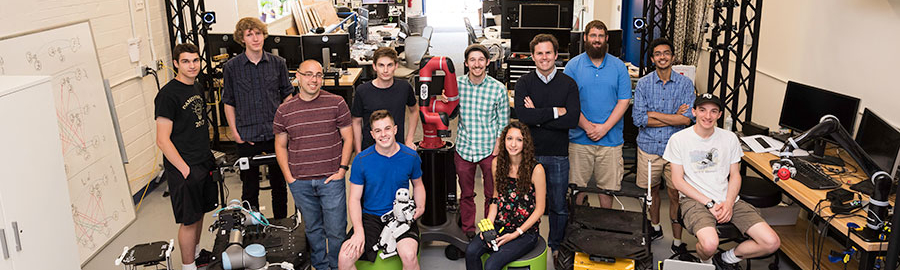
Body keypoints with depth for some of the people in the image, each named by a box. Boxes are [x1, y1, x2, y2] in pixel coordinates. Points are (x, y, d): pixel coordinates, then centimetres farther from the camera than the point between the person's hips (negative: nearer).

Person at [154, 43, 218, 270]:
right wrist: (185, 170, -19)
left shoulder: (198, 87, 10)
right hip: (183, 168, -8)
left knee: (200, 212, 20)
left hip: (203, 164, 8)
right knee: (189, 221, 1)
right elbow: (163, 140, -18)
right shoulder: (168, 94, -16)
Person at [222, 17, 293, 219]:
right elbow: (229, 102, 5)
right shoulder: (231, 67, -2)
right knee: (249, 185, 8)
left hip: (276, 133, 1)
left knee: (279, 182, 13)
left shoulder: (277, 63, 1)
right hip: (247, 136, -1)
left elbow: (287, 95, 10)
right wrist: (234, 131, -2)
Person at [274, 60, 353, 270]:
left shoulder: (336, 103, 0)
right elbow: (280, 146, 10)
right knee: (312, 229, 15)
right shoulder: (284, 111, 4)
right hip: (300, 182, 2)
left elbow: (348, 138, 3)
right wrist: (289, 177, 1)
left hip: (331, 179, -2)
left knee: (336, 230, 4)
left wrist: (342, 169, -5)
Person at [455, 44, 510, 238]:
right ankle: (468, 231, 31)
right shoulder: (457, 84, -2)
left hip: (489, 149, -2)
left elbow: (503, 122, 0)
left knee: (492, 195, 9)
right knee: (466, 194, 15)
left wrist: (497, 147, -7)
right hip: (463, 149, 2)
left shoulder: (498, 88, -6)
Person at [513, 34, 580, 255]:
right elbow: (522, 115, -16)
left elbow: (572, 119, -13)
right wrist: (555, 112, -16)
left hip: (558, 155, 0)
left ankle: (556, 246, 30)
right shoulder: (524, 83, 1)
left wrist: (537, 116, -15)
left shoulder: (568, 84, 1)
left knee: (558, 206, 11)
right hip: (529, 152, 0)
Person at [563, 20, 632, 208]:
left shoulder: (618, 66, 5)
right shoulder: (573, 65, 2)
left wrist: (604, 127, -10)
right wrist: (587, 126, -12)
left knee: (608, 185, 8)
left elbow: (624, 101, 1)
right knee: (576, 185, 5)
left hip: (610, 138, 1)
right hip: (579, 138, -1)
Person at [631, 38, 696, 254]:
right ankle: (655, 228, 39)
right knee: (652, 190, 16)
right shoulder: (643, 84, 0)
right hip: (648, 147, 1)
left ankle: (677, 241, 16)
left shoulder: (685, 84, -2)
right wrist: (673, 118, -11)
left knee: (675, 195, 3)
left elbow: (687, 118, -13)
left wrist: (653, 114, -12)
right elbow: (638, 118, -10)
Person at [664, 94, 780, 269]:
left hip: (727, 199, 4)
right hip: (695, 199, -4)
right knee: (710, 244, -33)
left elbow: (735, 175, 12)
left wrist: (729, 203, -7)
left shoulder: (729, 138, 9)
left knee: (772, 243, -12)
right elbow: (678, 180, -3)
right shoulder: (679, 139, -2)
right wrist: (709, 203, -12)